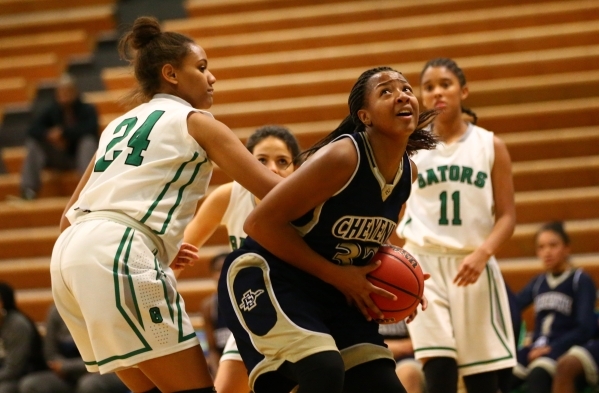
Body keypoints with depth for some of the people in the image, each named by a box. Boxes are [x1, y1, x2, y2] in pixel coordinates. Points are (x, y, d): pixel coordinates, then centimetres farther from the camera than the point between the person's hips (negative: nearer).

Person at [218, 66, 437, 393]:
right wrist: (335, 274, -19)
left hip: (332, 291, 8)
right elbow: (261, 223, -22)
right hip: (265, 277, -8)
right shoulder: (342, 157, -22)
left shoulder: (408, 173, 2)